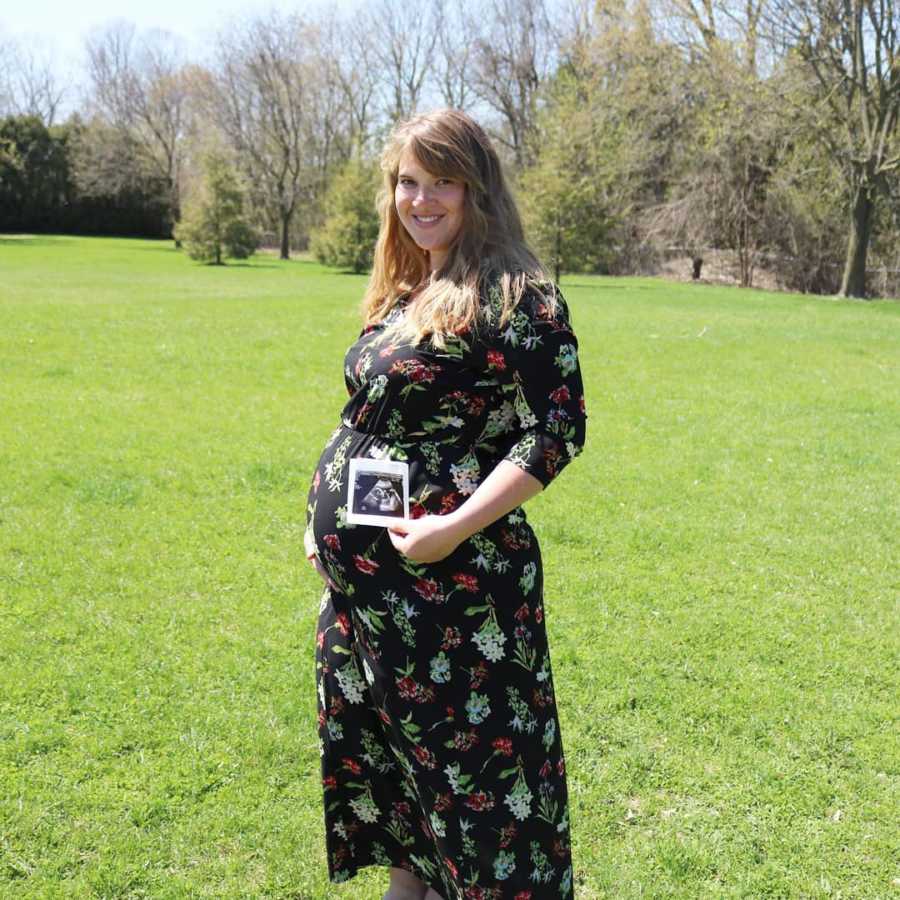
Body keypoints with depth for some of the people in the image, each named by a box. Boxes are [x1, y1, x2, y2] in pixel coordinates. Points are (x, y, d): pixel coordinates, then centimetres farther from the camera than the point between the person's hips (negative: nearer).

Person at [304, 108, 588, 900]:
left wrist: (456, 527, -24)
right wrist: (329, 520, 15)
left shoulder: (516, 296, -13)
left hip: (450, 576, -8)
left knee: (466, 752, 3)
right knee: (383, 746, 20)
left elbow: (559, 430, -18)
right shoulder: (402, 293, 12)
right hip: (361, 577, 9)